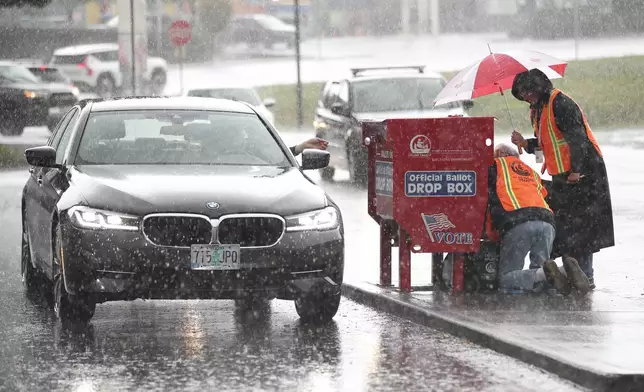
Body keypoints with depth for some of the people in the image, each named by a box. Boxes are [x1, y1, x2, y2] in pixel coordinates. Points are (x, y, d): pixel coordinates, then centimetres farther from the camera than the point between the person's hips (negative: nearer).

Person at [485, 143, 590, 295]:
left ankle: (545, 273, -30)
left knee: (505, 280, -6)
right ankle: (565, 270, -19)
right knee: (537, 283, 10)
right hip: (547, 223, 6)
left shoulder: (495, 166, 22)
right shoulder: (531, 172, 37)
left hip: (518, 224, -5)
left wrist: (492, 234, 26)